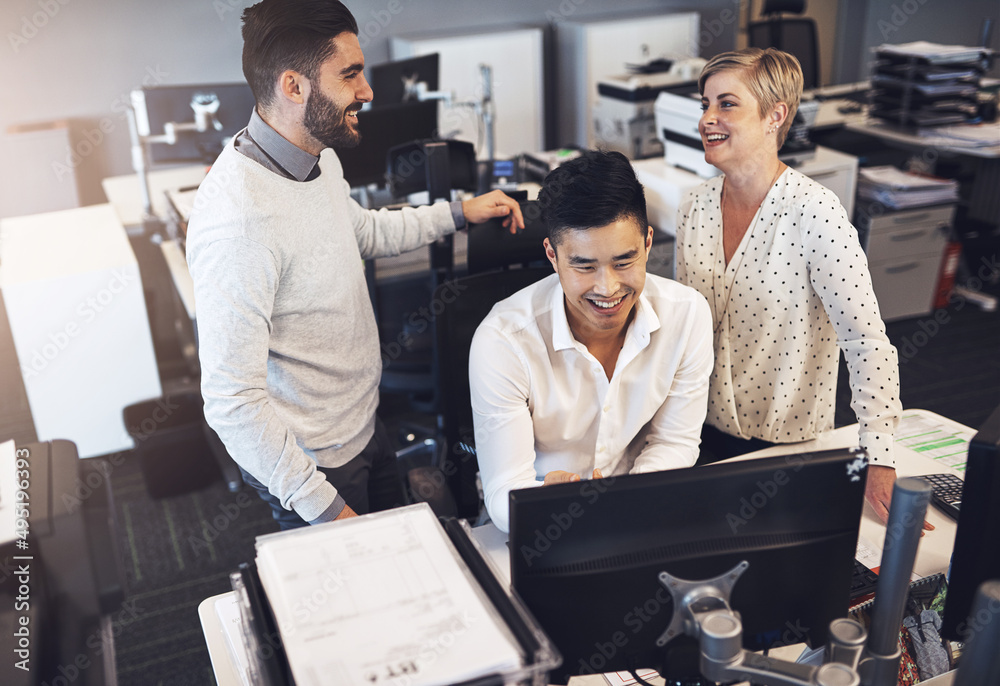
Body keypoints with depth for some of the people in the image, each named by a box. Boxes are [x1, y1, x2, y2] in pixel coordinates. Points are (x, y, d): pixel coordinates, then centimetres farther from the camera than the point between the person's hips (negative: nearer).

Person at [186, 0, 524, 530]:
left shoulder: (320, 157, -2)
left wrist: (459, 212, 16)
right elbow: (232, 401, -31)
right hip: (313, 464, -8)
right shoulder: (235, 220, -33)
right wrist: (323, 506, -24)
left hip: (363, 423, 8)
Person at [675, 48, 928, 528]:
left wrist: (879, 465, -26)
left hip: (790, 443, -4)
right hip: (705, 431, 5)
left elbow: (868, 344, -21)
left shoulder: (816, 215, -20)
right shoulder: (694, 209, -2)